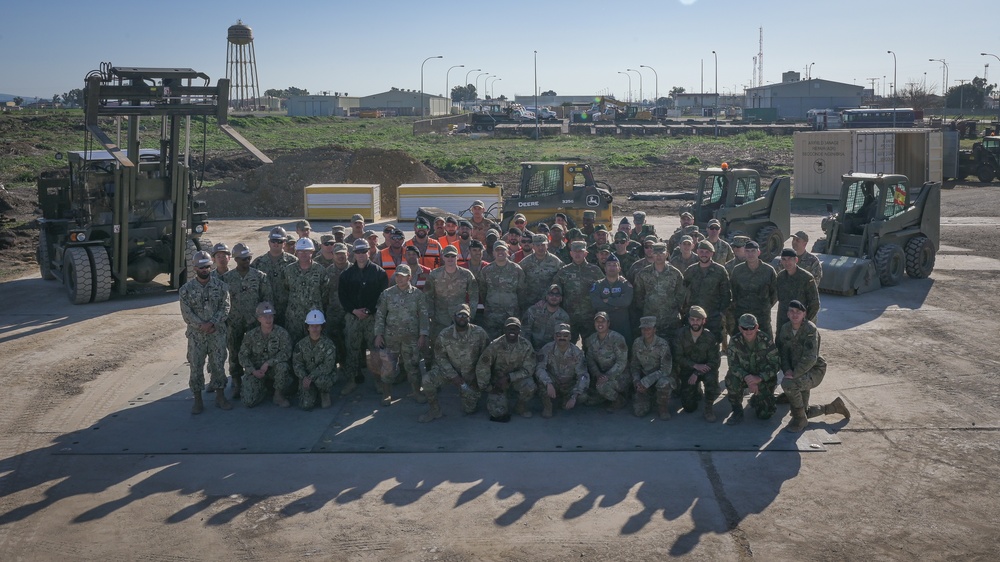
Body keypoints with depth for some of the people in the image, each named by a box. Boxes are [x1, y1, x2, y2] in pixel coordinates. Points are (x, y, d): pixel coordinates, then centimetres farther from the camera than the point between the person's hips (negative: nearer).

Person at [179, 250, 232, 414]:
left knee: (218, 364, 6)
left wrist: (212, 323, -17)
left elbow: (225, 308, -4)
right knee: (196, 366, 2)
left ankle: (220, 397, 18)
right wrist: (202, 326, -18)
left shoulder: (220, 285, 1)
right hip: (196, 334, -1)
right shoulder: (187, 289, -1)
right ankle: (197, 400, 11)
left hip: (217, 333, 1)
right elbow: (187, 313, -6)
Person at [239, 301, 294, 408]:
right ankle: (263, 388, 19)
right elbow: (243, 355, 1)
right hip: (255, 370, 1)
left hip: (274, 369, -1)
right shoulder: (251, 335, -1)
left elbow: (286, 352, -18)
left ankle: (279, 395, -12)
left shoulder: (281, 332, -7)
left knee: (282, 366, -38)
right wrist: (253, 371, -14)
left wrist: (268, 363, -25)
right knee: (249, 402, -18)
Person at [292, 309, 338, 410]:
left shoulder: (328, 344, -11)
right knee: (306, 405, -17)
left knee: (320, 380, -39)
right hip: (307, 378, 3)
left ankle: (325, 394, -2)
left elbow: (327, 366, -18)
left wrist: (311, 377, -26)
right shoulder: (301, 344, 1)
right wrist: (304, 377, -19)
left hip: (325, 375, -3)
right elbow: (297, 363, 0)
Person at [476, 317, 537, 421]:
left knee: (529, 387, -32)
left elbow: (528, 369, -13)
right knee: (497, 411, -19)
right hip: (498, 378, -1)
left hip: (517, 377, 1)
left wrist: (509, 377, -23)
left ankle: (521, 407, 0)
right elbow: (482, 367, -12)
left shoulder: (526, 346, -14)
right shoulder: (495, 345, -18)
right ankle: (504, 402, 19)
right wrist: (487, 387, -10)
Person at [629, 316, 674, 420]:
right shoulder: (637, 343, -4)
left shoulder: (662, 345, -19)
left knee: (663, 383, -41)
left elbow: (665, 370, -21)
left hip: (661, 377, -3)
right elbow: (634, 365, 7)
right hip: (645, 378, 3)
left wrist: (646, 382, -26)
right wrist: (637, 381, -11)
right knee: (639, 412, -12)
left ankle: (663, 409, -12)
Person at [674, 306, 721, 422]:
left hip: (704, 368, -1)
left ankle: (708, 407, -13)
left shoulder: (710, 337, -11)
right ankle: (696, 391, 28)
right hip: (687, 370, 1)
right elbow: (678, 357, -11)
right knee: (689, 407, -8)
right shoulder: (681, 334, -10)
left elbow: (715, 362, -13)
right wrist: (695, 365, -26)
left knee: (711, 377, -37)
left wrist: (697, 373, -26)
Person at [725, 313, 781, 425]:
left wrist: (759, 378, -31)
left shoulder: (765, 341, -18)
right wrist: (746, 377, -34)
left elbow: (775, 364, -17)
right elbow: (733, 365, -15)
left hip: (764, 378, -1)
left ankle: (755, 400, 27)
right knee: (731, 380, -34)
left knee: (765, 414, -11)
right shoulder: (735, 341, -14)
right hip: (744, 376, 1)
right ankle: (737, 412, -10)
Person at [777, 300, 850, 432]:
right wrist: (787, 370, -16)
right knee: (804, 413, 11)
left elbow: (810, 358, -26)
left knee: (787, 384, -35)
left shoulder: (810, 329, -20)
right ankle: (834, 406, 36)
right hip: (799, 375, 7)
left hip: (814, 371, -7)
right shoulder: (785, 329, 0)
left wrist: (794, 375, -29)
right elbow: (783, 353, 2)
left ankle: (800, 420, -14)